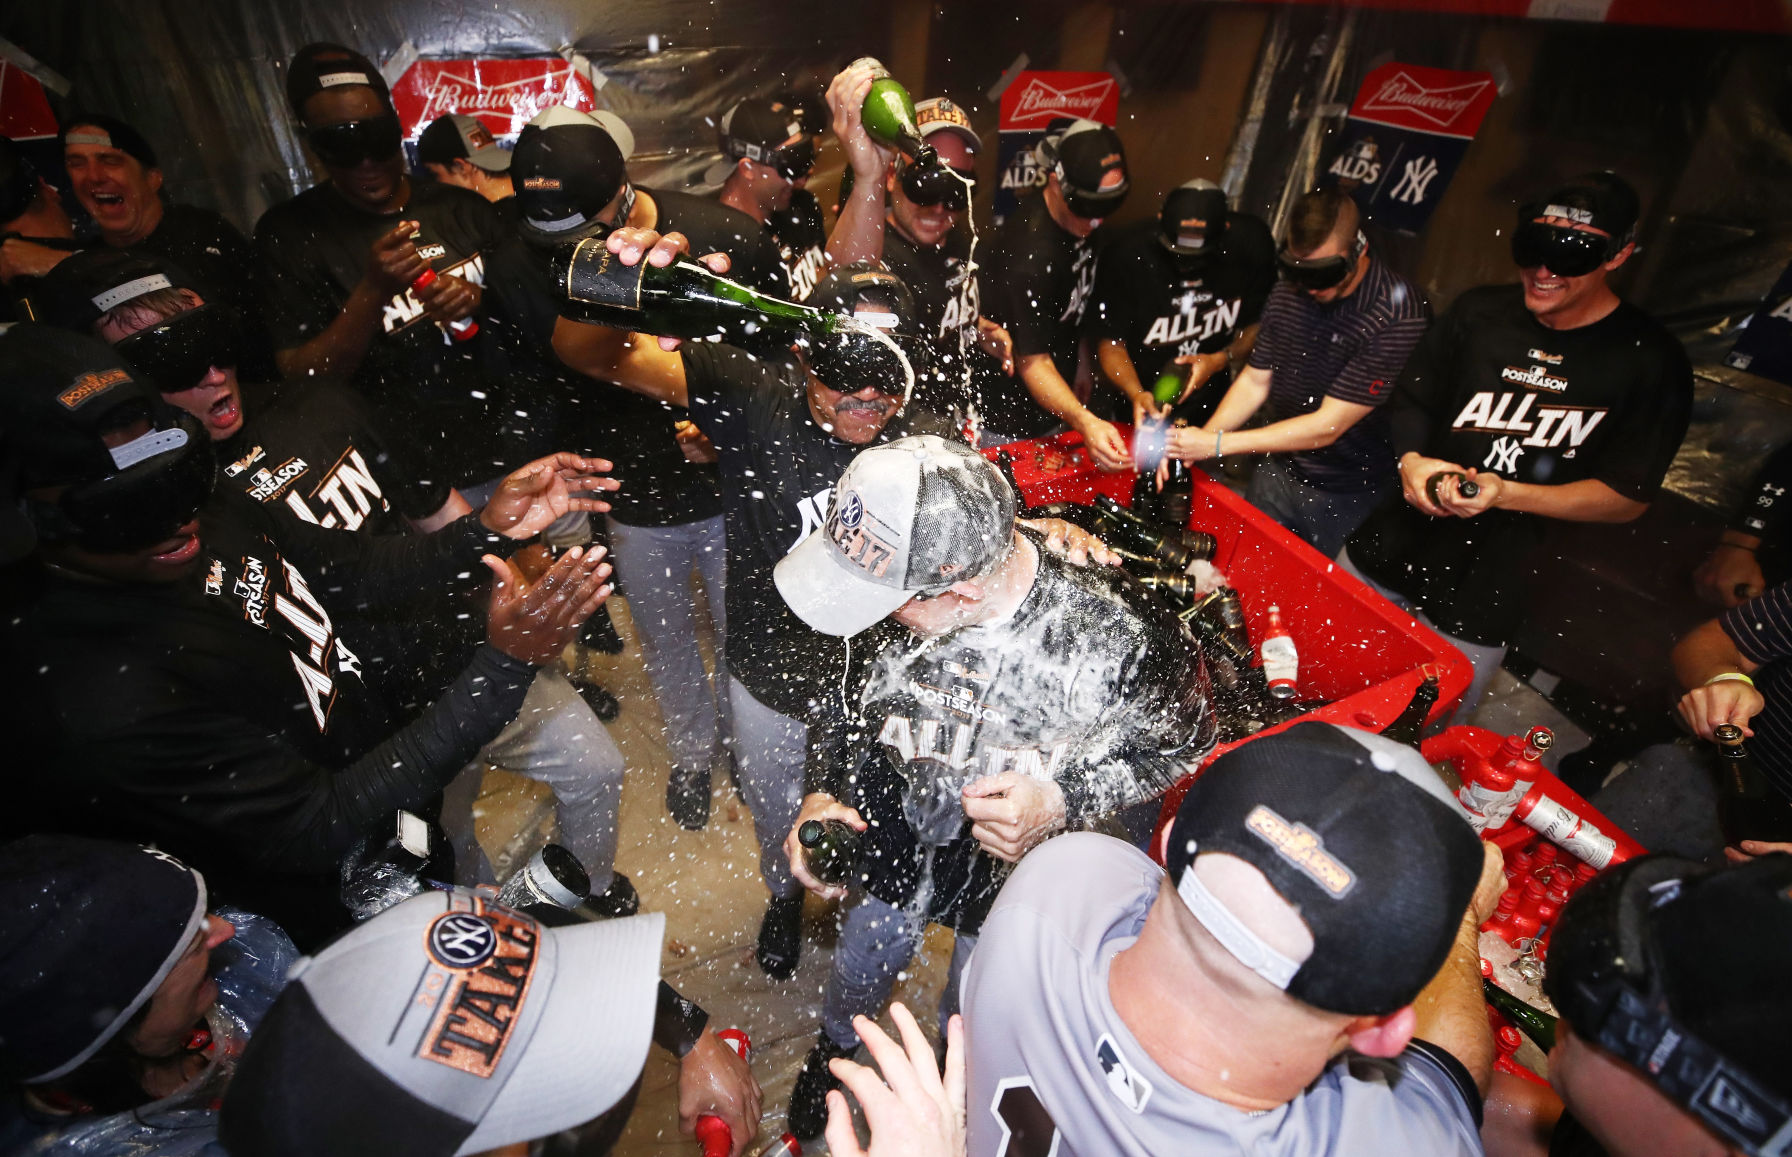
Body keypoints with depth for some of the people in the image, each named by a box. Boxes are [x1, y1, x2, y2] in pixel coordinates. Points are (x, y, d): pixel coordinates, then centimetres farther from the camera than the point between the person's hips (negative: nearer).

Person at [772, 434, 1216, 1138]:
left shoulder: (1117, 633, -37)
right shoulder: (889, 582, -25)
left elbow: (1185, 737, -16)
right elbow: (844, 695, -4)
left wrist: (1063, 800, -29)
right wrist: (820, 793, -17)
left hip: (1013, 868, -2)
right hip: (894, 836, 3)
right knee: (862, 965, 29)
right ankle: (835, 1048, 67)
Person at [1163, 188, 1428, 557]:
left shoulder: (1401, 316, -26)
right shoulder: (1288, 293, -4)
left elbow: (1327, 426, -26)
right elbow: (1255, 381, 2)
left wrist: (1217, 443, -28)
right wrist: (1194, 442, -13)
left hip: (1348, 499, -5)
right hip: (1276, 474, 6)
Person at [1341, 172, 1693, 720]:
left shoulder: (1651, 362, -6)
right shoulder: (1479, 312, 3)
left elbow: (1628, 498, -5)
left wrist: (1505, 493, -21)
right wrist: (1410, 461, -11)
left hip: (1482, 598, -3)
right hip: (1388, 549, 3)